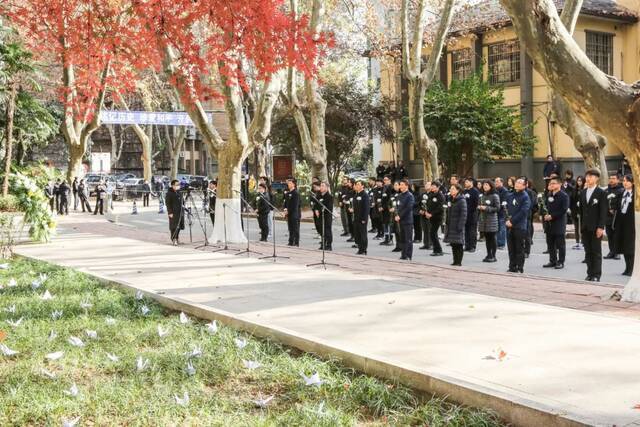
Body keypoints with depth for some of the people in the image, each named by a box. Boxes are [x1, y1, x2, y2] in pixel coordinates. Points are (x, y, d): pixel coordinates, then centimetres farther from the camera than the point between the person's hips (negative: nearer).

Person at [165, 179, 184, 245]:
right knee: (174, 226, -6)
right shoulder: (169, 193, -8)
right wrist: (170, 212, -17)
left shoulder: (179, 192, 14)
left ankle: (177, 238, 26)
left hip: (180, 212, 7)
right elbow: (168, 203, -12)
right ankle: (173, 240, -2)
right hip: (173, 212, -7)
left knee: (179, 226, 11)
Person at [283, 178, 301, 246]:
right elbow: (286, 202, 19)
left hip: (295, 214, -8)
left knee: (296, 230, -4)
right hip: (289, 214, 8)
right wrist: (285, 209, 1)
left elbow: (295, 205, -15)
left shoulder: (296, 193, -10)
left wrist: (288, 211, -14)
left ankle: (296, 243, -1)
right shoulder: (287, 193, 15)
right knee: (290, 230, 11)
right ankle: (291, 243, 17)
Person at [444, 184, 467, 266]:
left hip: (457, 226, -8)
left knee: (458, 244, -3)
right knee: (453, 244, 10)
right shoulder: (450, 200, 14)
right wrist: (447, 224, 15)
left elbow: (463, 214, -16)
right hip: (450, 226, 8)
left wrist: (460, 226, -21)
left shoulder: (461, 200, -11)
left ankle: (459, 262, 1)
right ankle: (455, 261, 16)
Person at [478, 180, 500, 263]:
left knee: (492, 238, -2)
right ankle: (488, 255, 15)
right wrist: (479, 207, 1)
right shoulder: (482, 196, 14)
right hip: (483, 219, 6)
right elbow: (479, 206, 25)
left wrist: (486, 208, -17)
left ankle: (493, 256, 2)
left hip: (491, 220, -6)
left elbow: (497, 208, -9)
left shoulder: (495, 196, -6)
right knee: (487, 238, 9)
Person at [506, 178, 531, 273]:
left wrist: (512, 221, -15)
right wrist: (507, 220, -4)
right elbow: (507, 209, 13)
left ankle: (520, 267, 6)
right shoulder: (510, 196, 13)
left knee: (519, 248, -1)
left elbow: (523, 212, -14)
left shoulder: (525, 197, -6)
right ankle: (512, 266, 17)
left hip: (520, 226, -6)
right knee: (511, 248, 9)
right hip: (509, 226, 6)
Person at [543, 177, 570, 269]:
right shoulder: (549, 195, 14)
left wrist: (552, 216, -16)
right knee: (550, 243, 10)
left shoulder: (564, 196, -8)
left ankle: (560, 262, 4)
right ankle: (552, 261, 19)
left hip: (559, 223, -7)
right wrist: (546, 215, 0)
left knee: (560, 244, -2)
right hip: (550, 223, 7)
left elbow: (564, 210, -14)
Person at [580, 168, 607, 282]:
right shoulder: (583, 193, 12)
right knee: (588, 252, 7)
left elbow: (603, 211, -8)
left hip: (596, 228, -5)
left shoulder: (601, 193, -4)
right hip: (585, 228, 5)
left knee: (596, 252, 0)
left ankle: (596, 275, 3)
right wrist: (581, 225, 7)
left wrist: (601, 227, -14)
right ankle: (590, 273, 12)